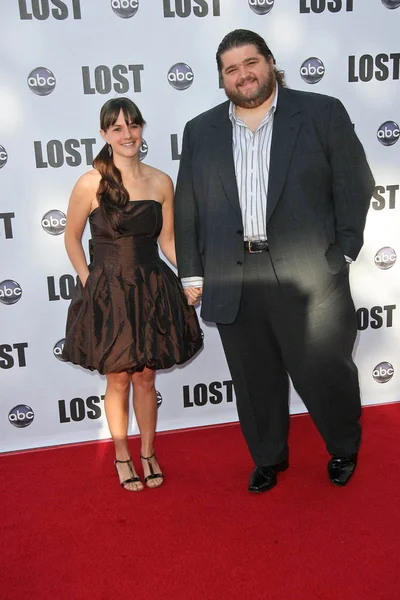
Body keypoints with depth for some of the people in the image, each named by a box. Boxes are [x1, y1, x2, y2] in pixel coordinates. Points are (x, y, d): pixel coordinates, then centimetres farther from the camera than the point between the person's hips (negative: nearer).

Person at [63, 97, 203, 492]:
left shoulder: (161, 183, 1)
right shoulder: (90, 184, -9)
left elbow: (167, 241, 8)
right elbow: (72, 238, 2)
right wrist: (88, 281, -5)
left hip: (152, 291, 3)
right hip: (107, 292, -2)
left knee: (145, 377, 14)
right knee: (118, 379, 10)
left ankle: (148, 453, 34)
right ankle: (122, 456, 32)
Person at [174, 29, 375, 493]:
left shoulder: (322, 113, 4)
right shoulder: (200, 131, 11)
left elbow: (355, 185, 3)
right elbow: (186, 208, 11)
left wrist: (344, 252, -3)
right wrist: (191, 274, 6)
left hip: (308, 276, -2)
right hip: (233, 281, 3)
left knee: (325, 372, 8)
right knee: (254, 380, 13)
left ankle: (344, 447, 37)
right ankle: (268, 457, 36)